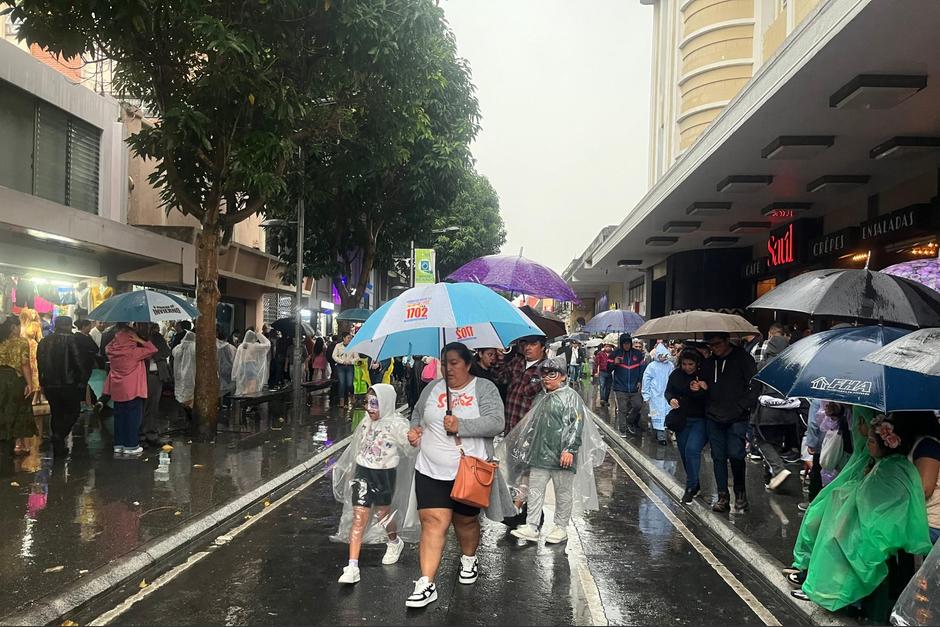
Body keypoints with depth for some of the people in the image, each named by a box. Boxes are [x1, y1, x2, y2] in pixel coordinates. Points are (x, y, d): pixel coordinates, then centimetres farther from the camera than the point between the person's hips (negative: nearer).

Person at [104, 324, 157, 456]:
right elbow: (153, 350, -11)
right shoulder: (134, 352, -15)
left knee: (119, 416, 13)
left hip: (117, 389, 6)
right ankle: (131, 446, 4)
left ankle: (118, 445, 19)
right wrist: (140, 340, -11)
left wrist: (116, 337, 10)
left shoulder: (112, 351, 0)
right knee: (133, 417, 1)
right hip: (133, 390, -6)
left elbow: (109, 346, 24)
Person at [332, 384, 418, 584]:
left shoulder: (397, 424, -15)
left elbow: (413, 448, -15)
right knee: (359, 517, -2)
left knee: (383, 514, 16)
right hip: (363, 472, 3)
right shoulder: (367, 422, 1)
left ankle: (394, 542, 49)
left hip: (385, 474, -3)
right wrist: (348, 470, 22)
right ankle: (352, 567, -2)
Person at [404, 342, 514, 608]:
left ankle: (469, 560, 45)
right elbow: (417, 414, 23)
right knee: (433, 523, -6)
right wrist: (415, 428, 1)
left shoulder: (485, 388, -5)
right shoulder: (432, 388, 8)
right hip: (431, 470, 2)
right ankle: (426, 585, -4)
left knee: (466, 520, 16)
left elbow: (495, 423, -16)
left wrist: (461, 425, -25)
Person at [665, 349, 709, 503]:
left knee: (692, 450, -19)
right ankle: (695, 485, 29)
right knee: (684, 454, 11)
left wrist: (702, 391, -29)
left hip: (700, 420, -5)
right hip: (682, 420, 5)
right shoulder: (676, 374, 1)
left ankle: (691, 487, -6)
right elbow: (668, 391, 12)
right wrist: (671, 399, -9)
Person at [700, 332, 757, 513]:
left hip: (737, 418, -5)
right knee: (718, 457, 5)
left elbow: (754, 386, -5)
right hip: (714, 417, 5)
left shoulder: (742, 358, -4)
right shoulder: (709, 362, 12)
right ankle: (723, 496, 13)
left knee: (735, 455, -11)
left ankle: (740, 492, 12)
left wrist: (742, 407, -12)